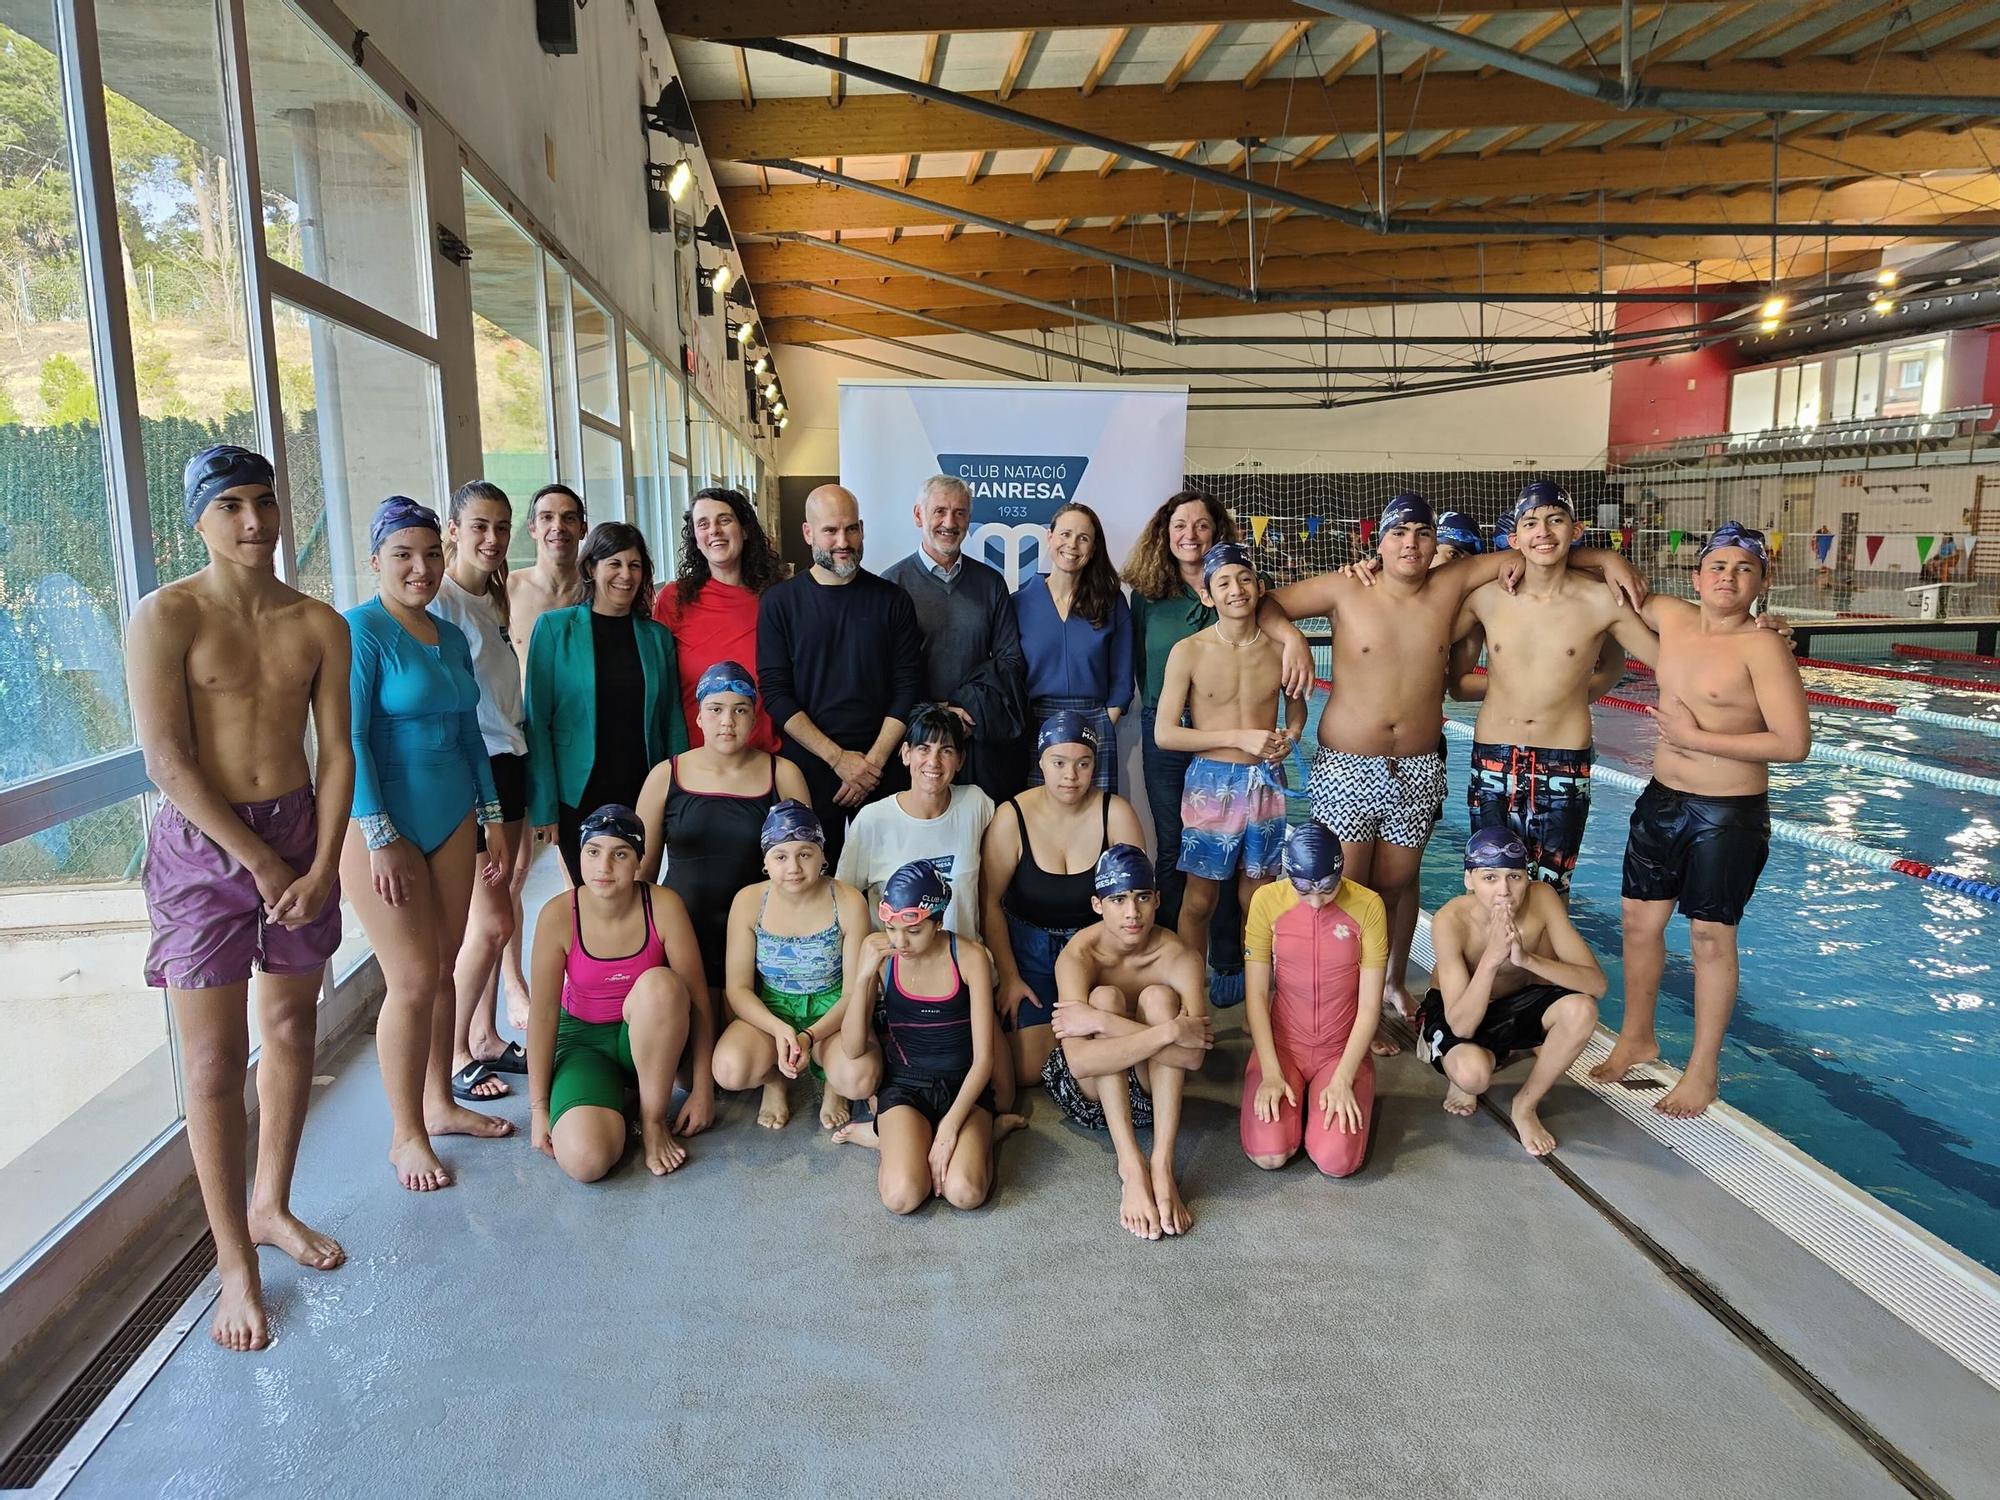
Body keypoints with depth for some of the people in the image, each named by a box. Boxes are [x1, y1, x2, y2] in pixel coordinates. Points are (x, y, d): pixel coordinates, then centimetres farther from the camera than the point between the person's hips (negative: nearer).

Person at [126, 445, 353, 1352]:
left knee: (292, 1026, 14)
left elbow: (336, 752, 2)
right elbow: (167, 761, -13)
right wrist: (261, 862, -13)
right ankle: (235, 1266, 12)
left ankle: (270, 1206, 33)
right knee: (215, 1061, -1)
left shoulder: (319, 625, 4)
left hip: (301, 835, 4)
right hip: (203, 845, -4)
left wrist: (321, 865, -8)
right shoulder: (166, 617, -8)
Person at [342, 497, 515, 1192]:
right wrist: (379, 837, -19)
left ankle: (440, 1104, 28)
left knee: (444, 970, 12)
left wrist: (493, 817, 16)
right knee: (413, 980, -4)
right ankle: (406, 1135, 11)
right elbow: (349, 739, -16)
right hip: (382, 822, -7)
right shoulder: (360, 630, -11)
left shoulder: (451, 637, 11)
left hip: (451, 818, 7)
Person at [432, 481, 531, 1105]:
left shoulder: (491, 600, 14)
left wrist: (520, 761, 15)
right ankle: (452, 1056, 9)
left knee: (491, 917, 13)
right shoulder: (439, 599, -13)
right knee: (493, 921, -6)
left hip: (507, 765, 8)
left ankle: (485, 1037, 24)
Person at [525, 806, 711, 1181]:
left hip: (652, 1039, 0)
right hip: (583, 1040, 0)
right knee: (584, 1161, -27)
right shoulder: (558, 914, -19)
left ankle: (654, 1121, -15)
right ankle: (613, 1103, 10)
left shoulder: (663, 905, -18)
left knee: (660, 984, -36)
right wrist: (539, 1107, -9)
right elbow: (543, 1014, -12)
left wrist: (703, 1088, -13)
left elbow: (697, 1000, -14)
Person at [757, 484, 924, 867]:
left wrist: (873, 761, -10)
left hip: (881, 769, 1)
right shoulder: (779, 602, 1)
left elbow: (907, 688, 1)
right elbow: (775, 693, -5)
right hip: (807, 766, -1)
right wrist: (839, 758, -11)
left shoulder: (892, 600, 4)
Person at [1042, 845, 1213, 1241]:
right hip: (1088, 1092, -1)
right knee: (1105, 998, -29)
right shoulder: (1077, 957, -22)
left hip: (1151, 1090, 1)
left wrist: (1099, 1021, -36)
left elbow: (1192, 1055, -34)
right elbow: (1080, 1062, -37)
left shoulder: (1178, 957, -18)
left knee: (1159, 998, -27)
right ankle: (1131, 1168, -33)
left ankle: (1162, 1165, -33)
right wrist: (1169, 1032, -42)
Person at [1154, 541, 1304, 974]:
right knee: (1199, 901, 6)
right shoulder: (1188, 652, -9)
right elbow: (1165, 733, -10)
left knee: (1256, 900, 13)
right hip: (1210, 781, -2)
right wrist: (1240, 737, -15)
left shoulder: (1280, 647, 0)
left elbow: (1296, 710, 18)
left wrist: (1289, 738, -5)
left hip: (1265, 781, 3)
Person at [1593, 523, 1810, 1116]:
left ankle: (1703, 1070, 20)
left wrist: (1698, 738, -20)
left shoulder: (1762, 646, -16)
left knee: (1710, 936, 5)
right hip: (1662, 800, 6)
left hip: (1729, 815, -6)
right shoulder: (1671, 617, 1)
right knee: (1640, 921, 14)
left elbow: (1794, 742, -21)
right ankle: (1637, 1038, 34)